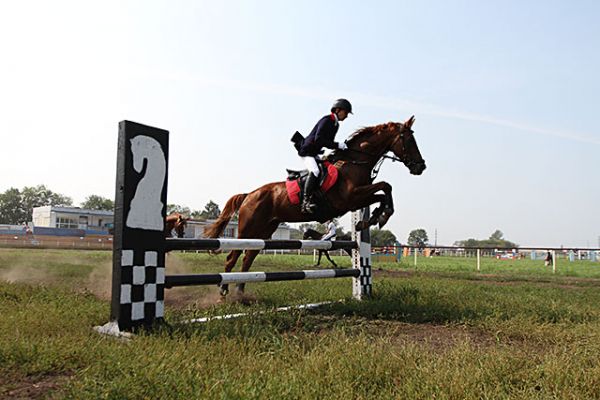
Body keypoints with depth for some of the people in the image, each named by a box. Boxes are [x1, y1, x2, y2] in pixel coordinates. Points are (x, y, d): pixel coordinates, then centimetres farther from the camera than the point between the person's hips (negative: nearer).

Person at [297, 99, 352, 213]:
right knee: (315, 171, -31)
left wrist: (341, 146, 2)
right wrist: (337, 145, -28)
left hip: (316, 153, 10)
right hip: (307, 151, -10)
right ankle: (306, 202, -34)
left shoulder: (336, 124, 13)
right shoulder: (326, 120, -16)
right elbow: (318, 139, -27)